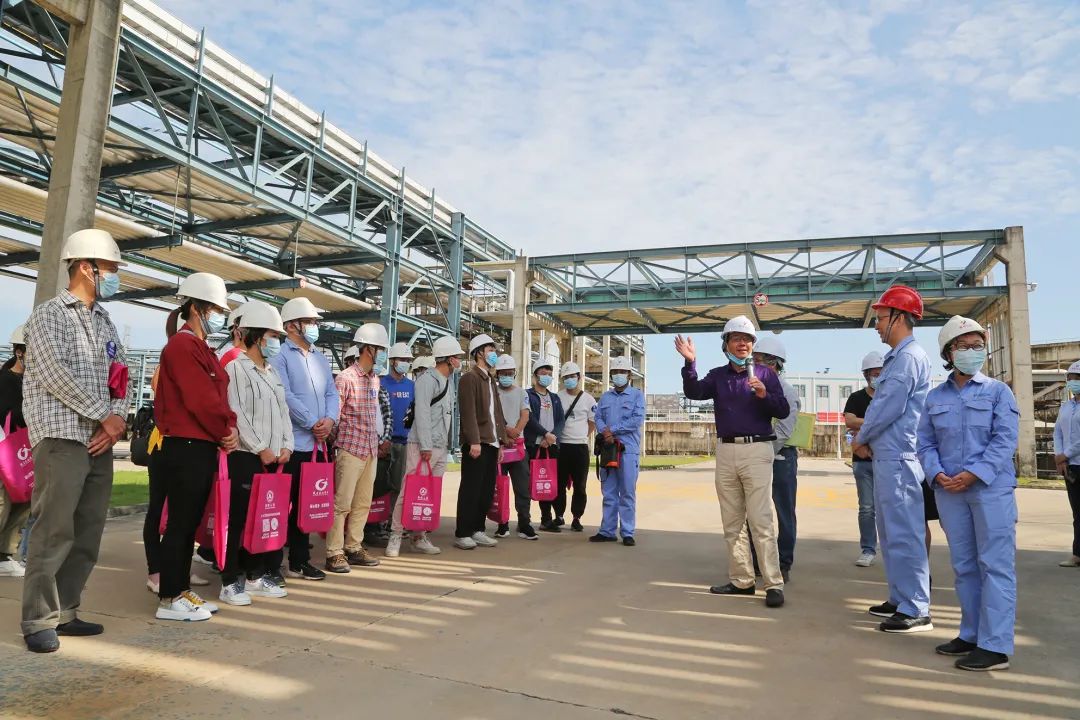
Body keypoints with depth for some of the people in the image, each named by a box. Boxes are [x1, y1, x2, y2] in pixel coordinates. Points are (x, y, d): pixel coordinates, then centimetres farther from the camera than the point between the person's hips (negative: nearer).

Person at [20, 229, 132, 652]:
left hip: (99, 442, 6)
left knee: (88, 535, 7)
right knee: (54, 532, -6)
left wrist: (118, 418, -4)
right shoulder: (49, 315, -1)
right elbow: (54, 374, -13)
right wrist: (104, 415, -11)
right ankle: (39, 621, 4)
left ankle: (64, 612, 16)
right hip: (61, 438, -6)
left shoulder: (106, 323, 18)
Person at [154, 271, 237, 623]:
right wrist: (225, 433, -7)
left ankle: (182, 591, 23)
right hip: (186, 448, -10)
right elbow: (202, 400, -19)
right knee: (180, 523, -2)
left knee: (190, 523, 14)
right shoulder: (183, 346, -12)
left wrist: (230, 429, -1)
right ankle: (170, 600, 7)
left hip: (203, 448, 10)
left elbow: (219, 397, 15)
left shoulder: (201, 348, 18)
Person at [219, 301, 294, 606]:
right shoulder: (236, 367, -6)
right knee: (238, 519, -2)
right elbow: (236, 413, -13)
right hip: (245, 456, -7)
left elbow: (283, 411, 16)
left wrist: (286, 445, 4)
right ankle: (230, 583, 6)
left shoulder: (272, 372, 18)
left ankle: (256, 576, 21)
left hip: (273, 458, 8)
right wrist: (260, 448, -14)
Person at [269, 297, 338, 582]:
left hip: (316, 444, 7)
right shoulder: (280, 355, -5)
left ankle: (299, 561, 24)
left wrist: (330, 419, -5)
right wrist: (312, 423, -13)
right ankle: (272, 565, 8)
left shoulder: (320, 358, 18)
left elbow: (331, 393, 14)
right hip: (290, 443, -7)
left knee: (306, 505, 14)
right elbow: (284, 396, -15)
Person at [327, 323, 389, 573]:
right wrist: (334, 445, -10)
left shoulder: (375, 379, 13)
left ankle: (354, 548, 22)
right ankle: (334, 553, 5)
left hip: (371, 449, 8)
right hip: (350, 449, -8)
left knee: (363, 503, 12)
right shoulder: (346, 378, -11)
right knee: (342, 503, -2)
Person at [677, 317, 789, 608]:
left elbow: (783, 411, -3)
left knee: (761, 521, -9)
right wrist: (690, 363, -21)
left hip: (756, 451, -4)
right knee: (732, 522, 9)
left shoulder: (765, 373, 3)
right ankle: (741, 580, 18)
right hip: (726, 452, 4)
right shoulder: (717, 375, 11)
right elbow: (694, 393, -7)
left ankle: (774, 584, -5)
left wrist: (764, 395, -21)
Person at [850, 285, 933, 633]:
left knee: (904, 533, -6)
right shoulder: (897, 357, 17)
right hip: (886, 455, 11)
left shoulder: (908, 357, -14)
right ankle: (900, 599, 26)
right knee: (890, 531, 16)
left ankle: (916, 611, 1)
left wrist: (861, 438, -4)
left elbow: (889, 408, -17)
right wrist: (865, 439, 11)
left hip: (898, 457, -11)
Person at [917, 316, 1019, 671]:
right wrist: (938, 474, -7)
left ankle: (995, 645, 1)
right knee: (964, 566, 11)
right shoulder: (935, 397, 12)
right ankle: (971, 634, 21)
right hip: (949, 491, 4)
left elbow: (1005, 440, -7)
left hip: (991, 488, -4)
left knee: (995, 565, -3)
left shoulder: (997, 391, 2)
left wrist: (973, 474, -16)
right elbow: (925, 442, 10)